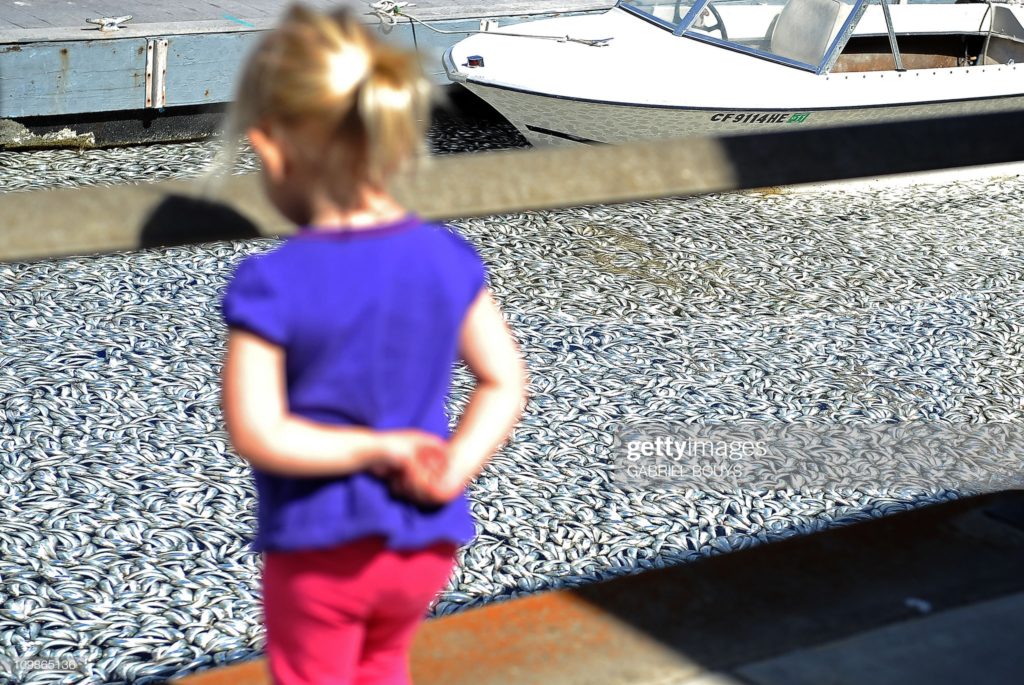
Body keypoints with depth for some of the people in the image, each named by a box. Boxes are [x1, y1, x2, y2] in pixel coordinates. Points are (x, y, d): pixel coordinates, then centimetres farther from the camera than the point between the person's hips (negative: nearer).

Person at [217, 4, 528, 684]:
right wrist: (454, 468, -11)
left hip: (320, 547, -4)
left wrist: (378, 448, -16)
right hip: (427, 540, 5)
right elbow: (506, 381, -3)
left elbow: (257, 434, -24)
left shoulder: (271, 284, -21)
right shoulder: (448, 258, -6)